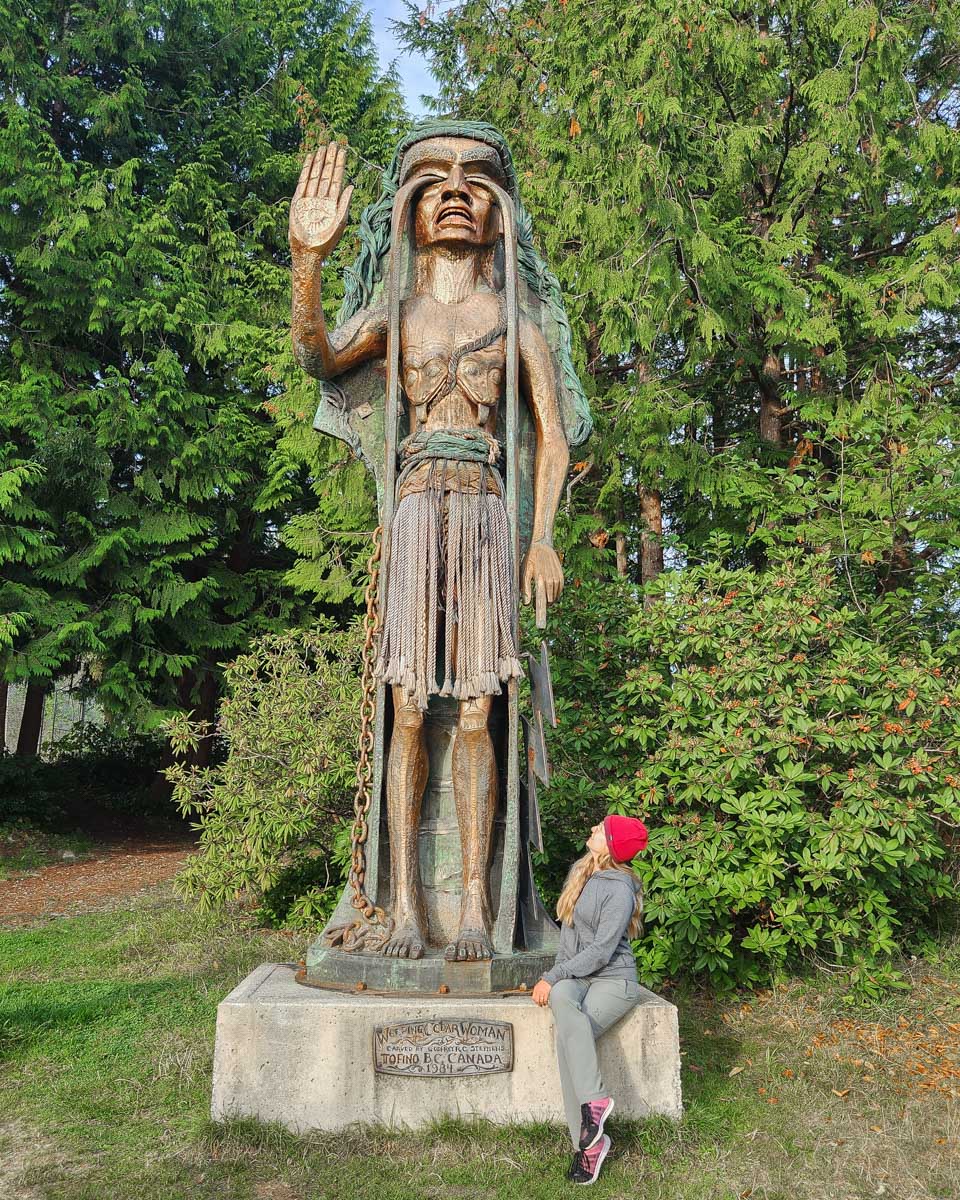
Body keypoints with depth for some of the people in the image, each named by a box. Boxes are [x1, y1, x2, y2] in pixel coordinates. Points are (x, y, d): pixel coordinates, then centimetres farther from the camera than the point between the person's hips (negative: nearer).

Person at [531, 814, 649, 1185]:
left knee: (567, 1035, -29)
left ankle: (587, 1139, -21)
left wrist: (552, 977, -15)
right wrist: (555, 977, 4)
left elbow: (600, 952, -16)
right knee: (562, 1000, -29)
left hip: (613, 978, -5)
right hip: (574, 975, 5)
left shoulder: (619, 889, -14)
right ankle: (592, 1113, -29)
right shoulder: (580, 871, 8)